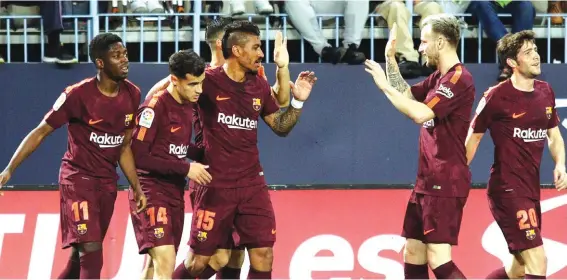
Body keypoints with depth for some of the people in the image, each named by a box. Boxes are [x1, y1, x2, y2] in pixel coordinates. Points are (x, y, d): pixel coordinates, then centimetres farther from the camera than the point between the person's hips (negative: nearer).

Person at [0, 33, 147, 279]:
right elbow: (40, 132, -11)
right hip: (77, 178, -6)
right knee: (91, 250, -17)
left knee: (81, 256, 11)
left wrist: (136, 188, 9)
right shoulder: (79, 95, -16)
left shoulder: (132, 95, 2)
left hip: (107, 182, 6)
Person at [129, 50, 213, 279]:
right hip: (151, 191, -8)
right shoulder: (155, 107, -16)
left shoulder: (187, 105, 8)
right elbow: (138, 156, -20)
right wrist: (185, 169, -19)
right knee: (165, 261, -19)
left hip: (175, 192, 8)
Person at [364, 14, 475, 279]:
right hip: (427, 181, 10)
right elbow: (407, 95, 26)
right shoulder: (438, 77, 13)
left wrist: (385, 86, -16)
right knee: (413, 254, 11)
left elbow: (420, 113, -25)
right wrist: (390, 59, 16)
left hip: (445, 183, -10)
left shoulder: (458, 78, -16)